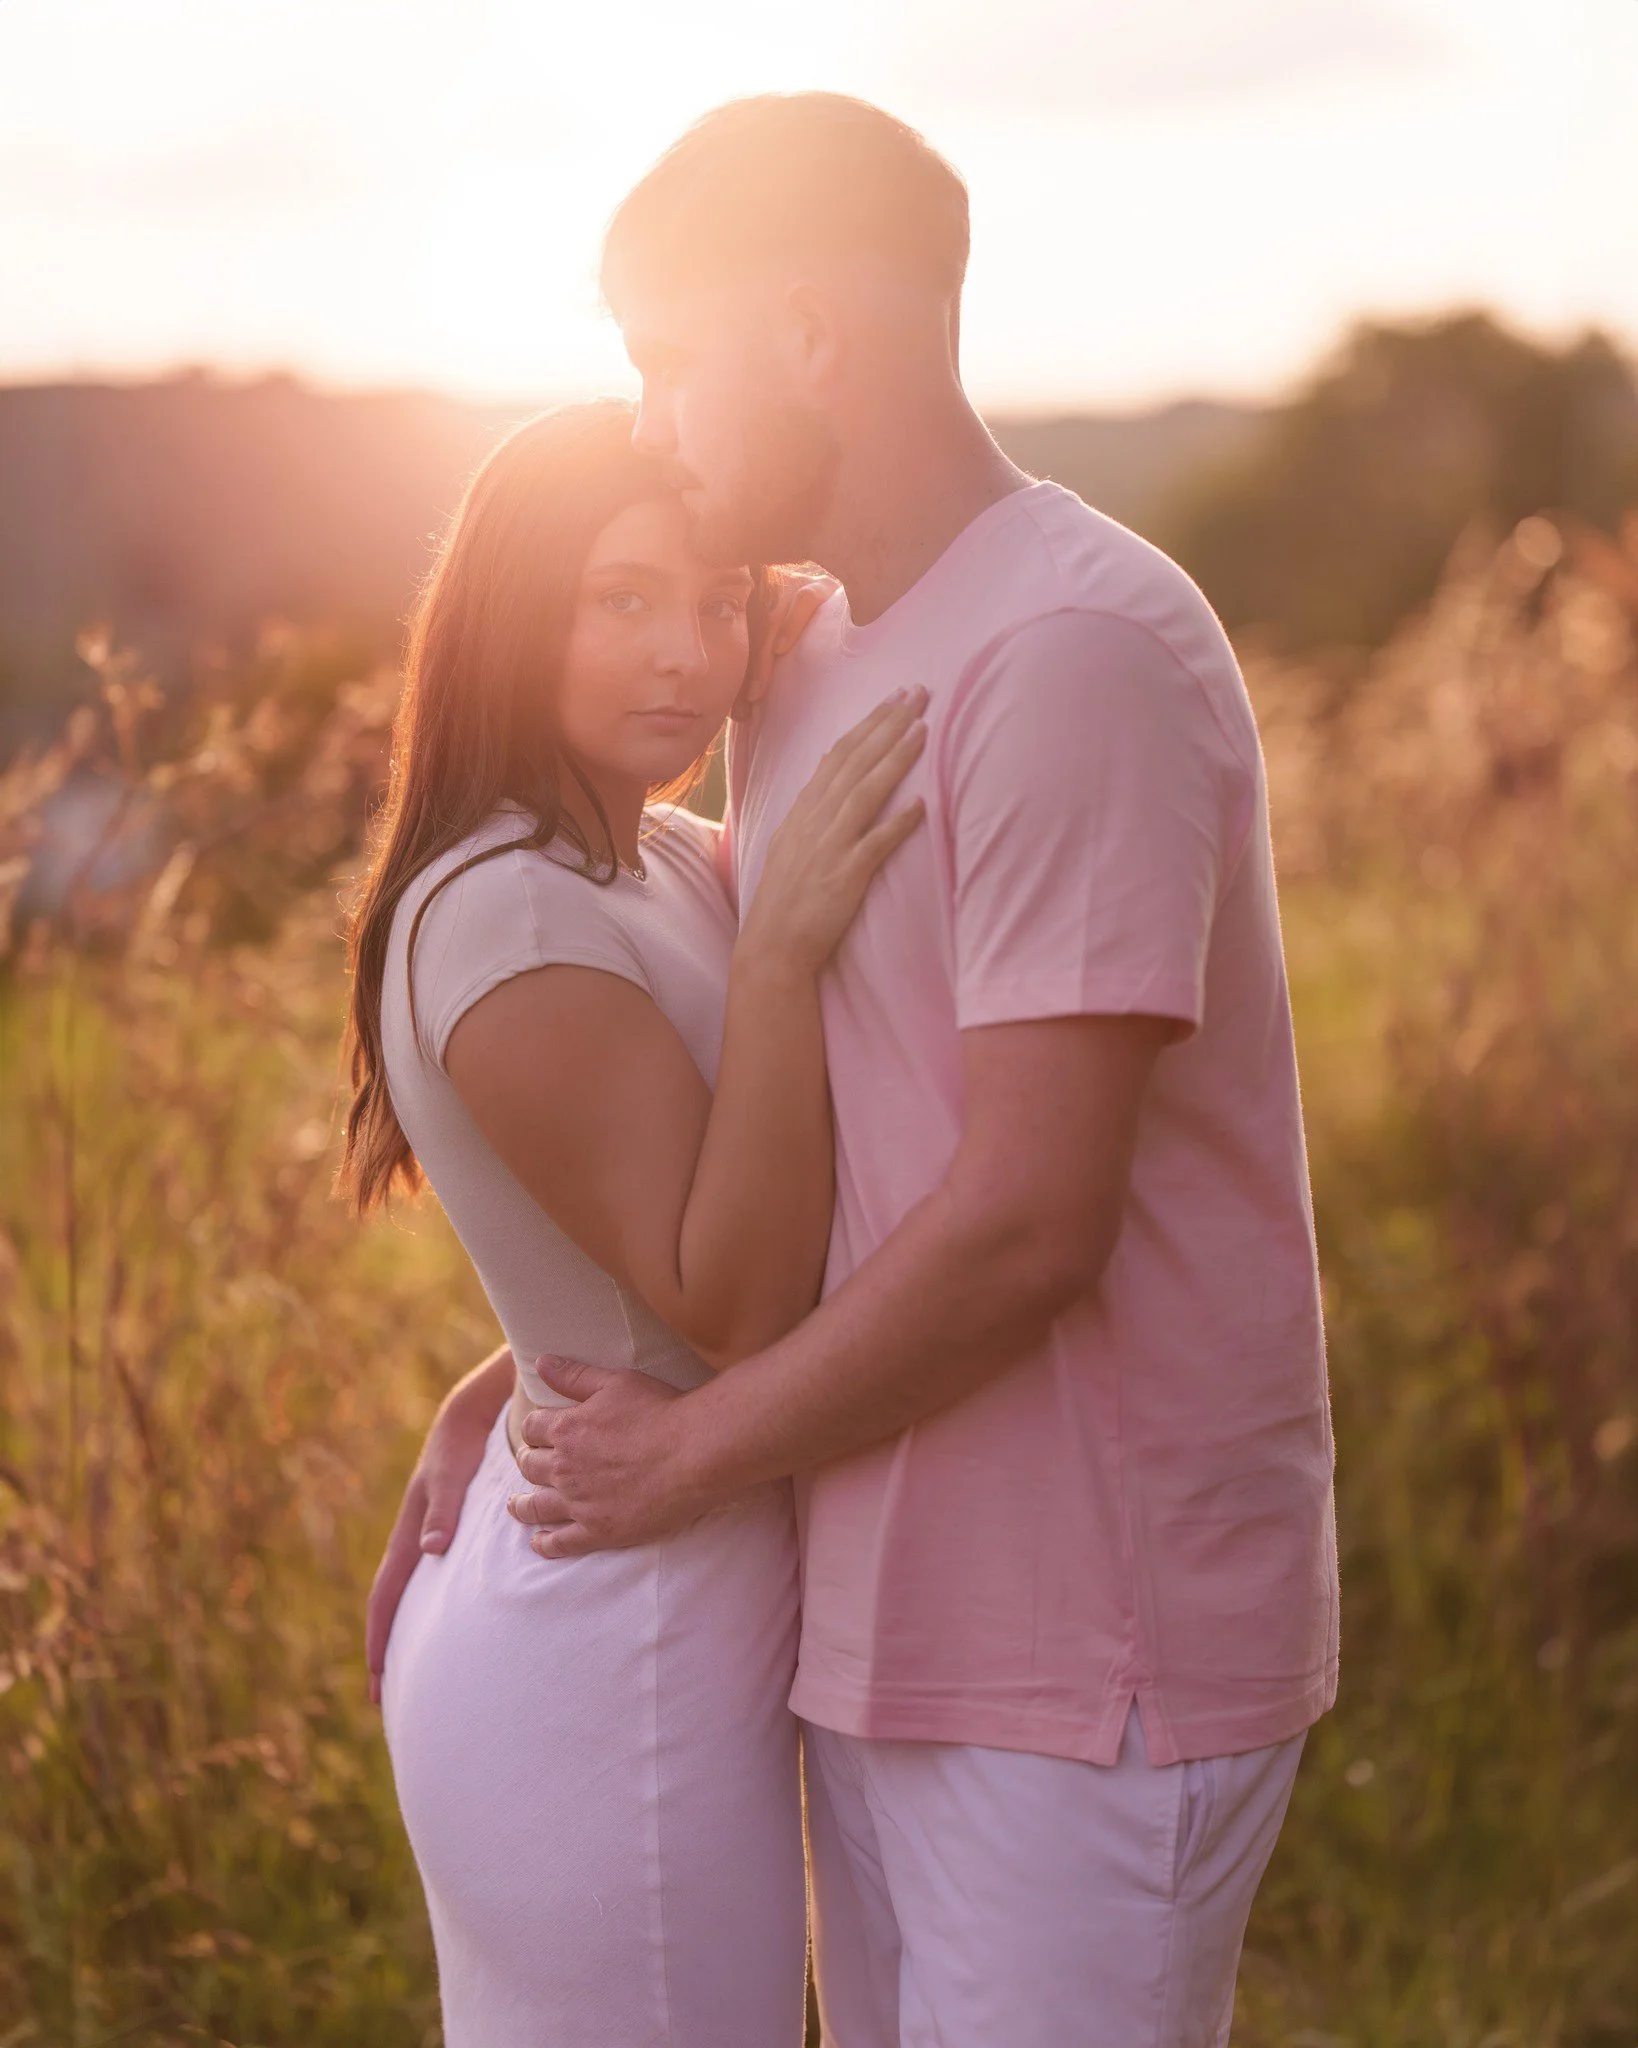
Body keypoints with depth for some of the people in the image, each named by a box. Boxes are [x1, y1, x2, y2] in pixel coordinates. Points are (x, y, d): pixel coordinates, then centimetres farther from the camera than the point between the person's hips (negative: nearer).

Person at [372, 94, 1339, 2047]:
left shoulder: (1075, 652, -19)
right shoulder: (803, 673, 10)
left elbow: (1028, 1222, -23)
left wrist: (689, 1452, -11)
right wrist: (520, 1386, 11)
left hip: (1092, 1659, -8)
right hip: (891, 1606, 8)